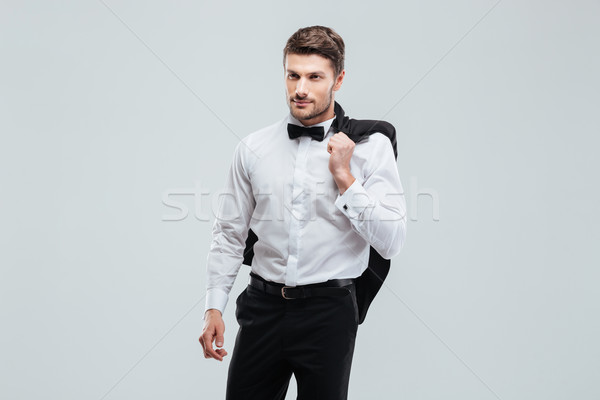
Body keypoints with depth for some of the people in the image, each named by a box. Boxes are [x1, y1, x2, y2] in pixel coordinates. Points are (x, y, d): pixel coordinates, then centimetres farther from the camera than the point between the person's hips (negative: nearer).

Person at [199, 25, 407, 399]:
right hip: (263, 308, 2)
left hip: (329, 312, -2)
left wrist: (345, 178, -15)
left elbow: (392, 242, -10)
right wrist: (214, 307, 4)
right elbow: (229, 234, 9)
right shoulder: (253, 148, 3)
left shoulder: (371, 147, -4)